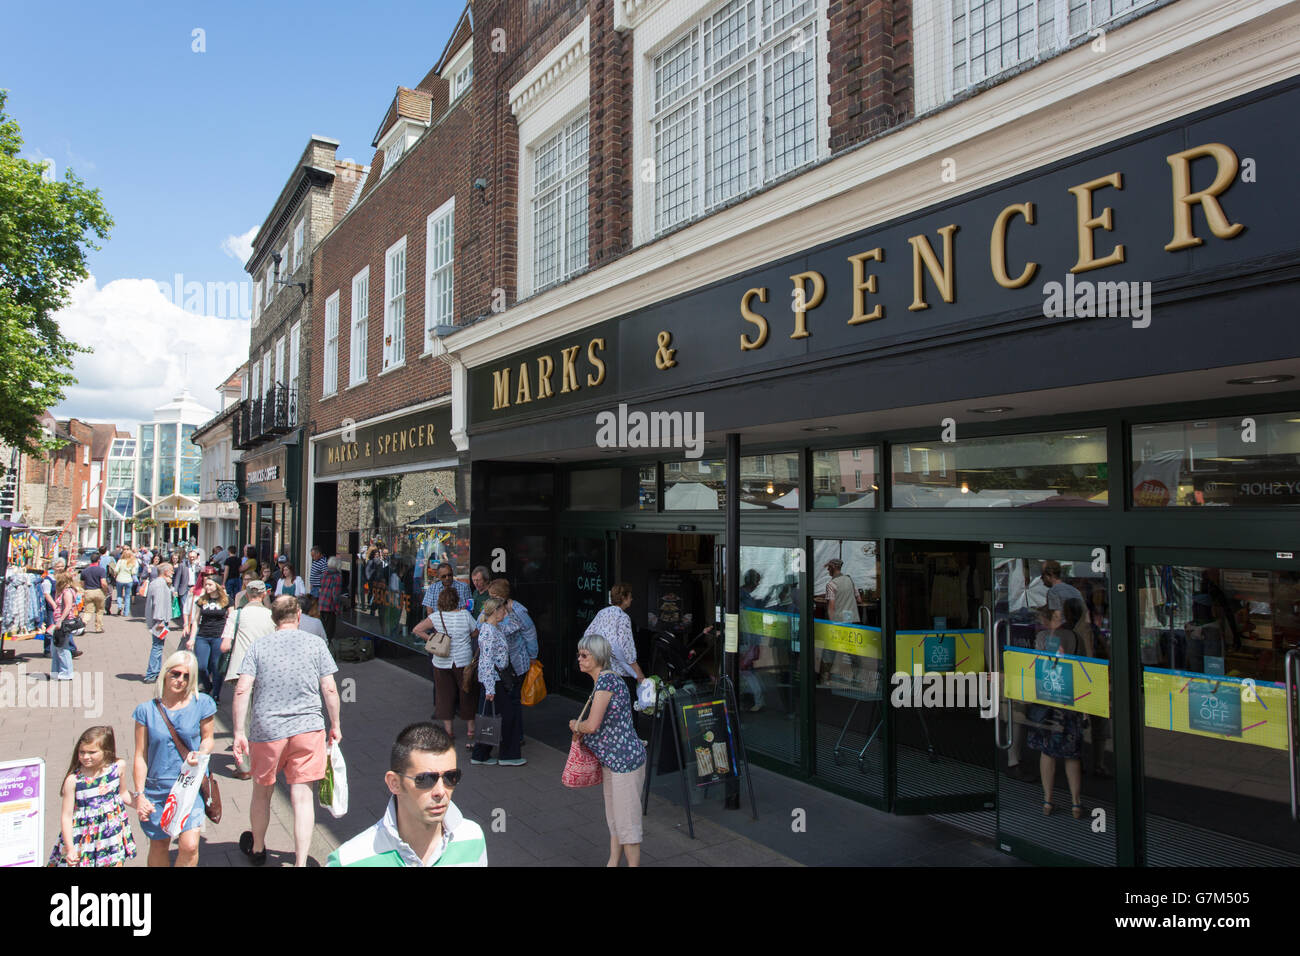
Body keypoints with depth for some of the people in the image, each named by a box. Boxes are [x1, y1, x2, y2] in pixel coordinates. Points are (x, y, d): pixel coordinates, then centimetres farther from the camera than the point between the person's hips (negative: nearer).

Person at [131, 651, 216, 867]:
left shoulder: (202, 704, -2)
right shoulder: (147, 710, -1)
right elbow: (140, 757, 2)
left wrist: (200, 754, -13)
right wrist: (139, 794, -3)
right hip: (157, 788, 1)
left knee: (190, 846, -12)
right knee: (159, 846, 13)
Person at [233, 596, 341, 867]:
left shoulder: (258, 646, 1)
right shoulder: (315, 643, 0)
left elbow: (242, 690, -7)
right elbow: (329, 689, -2)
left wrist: (239, 732, -3)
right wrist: (335, 725, 9)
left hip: (266, 730, 1)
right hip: (307, 728, -1)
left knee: (262, 793, 21)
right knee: (303, 798, 2)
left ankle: (257, 849, 41)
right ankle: (301, 862, -1)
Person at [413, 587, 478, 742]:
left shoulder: (436, 616, -7)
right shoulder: (465, 615, -10)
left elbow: (417, 629, -8)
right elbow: (475, 633, 0)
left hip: (442, 663, 1)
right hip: (464, 661, -1)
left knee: (445, 694, 12)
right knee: (466, 694, 13)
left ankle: (448, 731, 15)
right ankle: (471, 730, 21)